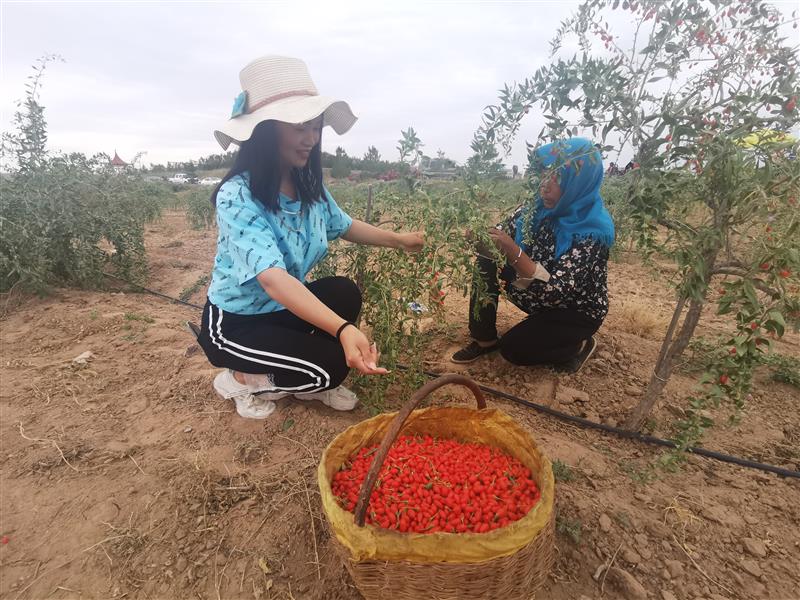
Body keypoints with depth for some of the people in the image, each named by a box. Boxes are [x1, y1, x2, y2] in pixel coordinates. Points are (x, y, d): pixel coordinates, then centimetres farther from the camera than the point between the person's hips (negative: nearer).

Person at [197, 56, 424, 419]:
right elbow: (272, 279, -42)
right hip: (235, 321, -6)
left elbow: (344, 226, 13)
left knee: (344, 292, -19)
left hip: (284, 309, 7)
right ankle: (239, 379, 3)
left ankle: (311, 383, 3)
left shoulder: (309, 187, -7)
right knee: (331, 364, -23)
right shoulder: (237, 197, -29)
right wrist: (343, 329, -55)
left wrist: (397, 240, 7)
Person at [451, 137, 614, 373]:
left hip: (576, 311, -6)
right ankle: (484, 340, -1)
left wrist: (514, 253, -47)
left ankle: (577, 345, 8)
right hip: (538, 297, 6)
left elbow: (556, 290, -36)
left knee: (512, 348, -19)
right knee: (487, 262, -13)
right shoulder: (542, 208, -10)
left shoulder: (592, 230, -30)